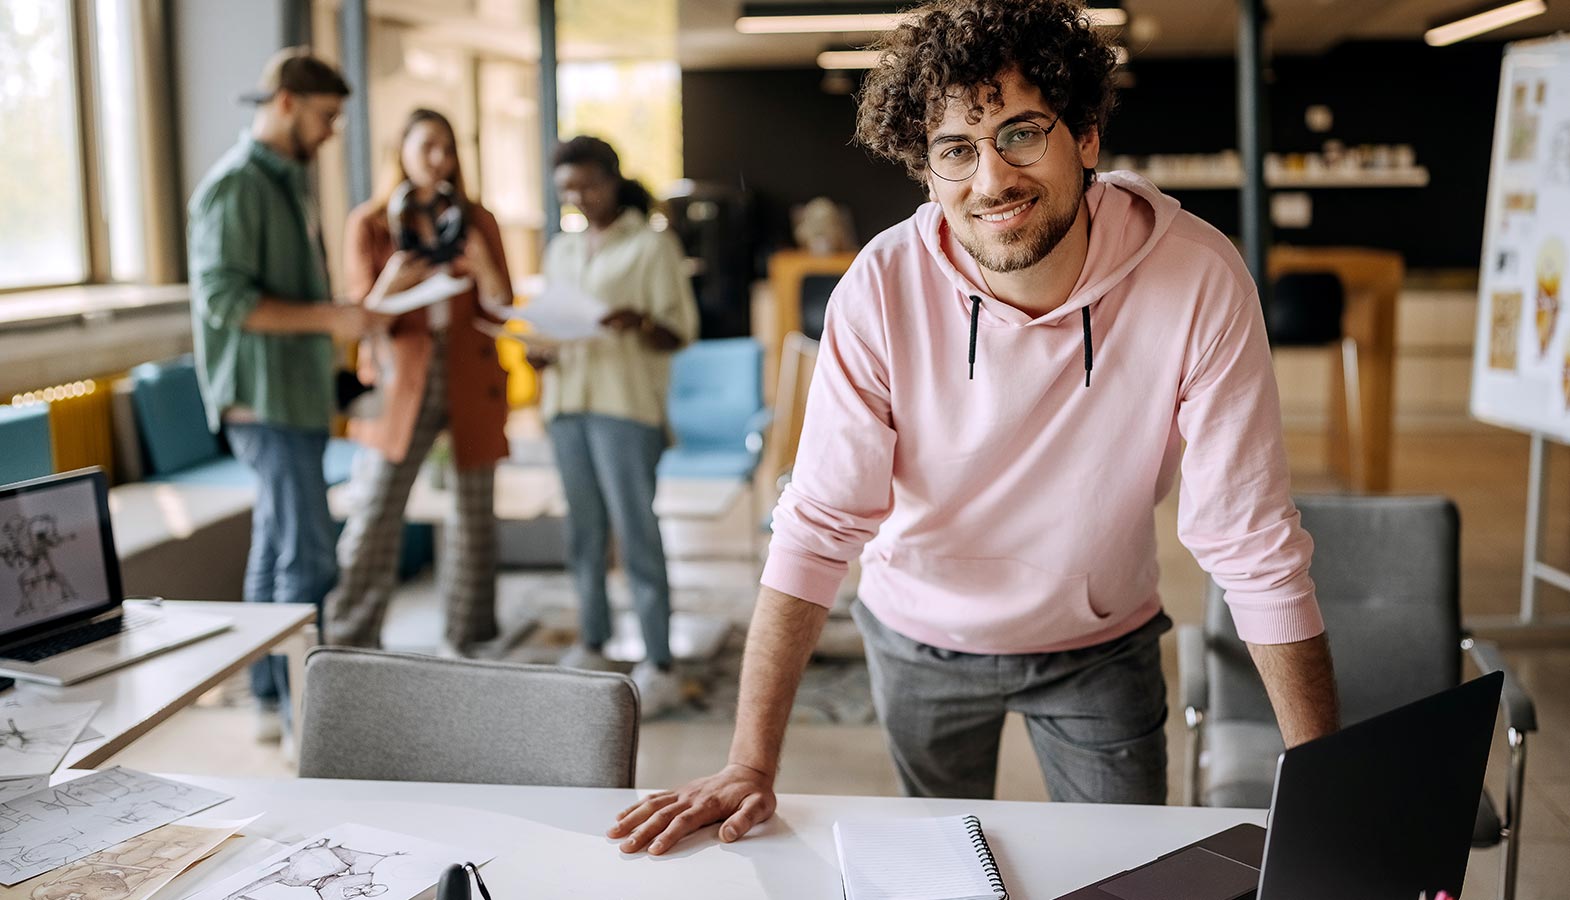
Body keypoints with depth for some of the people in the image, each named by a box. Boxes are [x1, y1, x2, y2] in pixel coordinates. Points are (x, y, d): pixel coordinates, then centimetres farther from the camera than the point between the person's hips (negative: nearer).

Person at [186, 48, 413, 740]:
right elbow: (225, 298, -20)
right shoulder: (234, 184, -12)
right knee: (309, 561, -10)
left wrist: (370, 299, 13)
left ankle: (271, 701, 22)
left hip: (295, 398, 10)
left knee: (277, 553, 13)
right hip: (264, 401, -10)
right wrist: (331, 318, -21)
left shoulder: (285, 182, 17)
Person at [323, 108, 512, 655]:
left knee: (475, 517, 5)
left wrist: (484, 268, -16)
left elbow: (501, 311, 5)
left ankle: (466, 641, 17)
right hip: (401, 388, -2)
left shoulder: (476, 221, 9)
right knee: (373, 519, -7)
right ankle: (349, 647, 4)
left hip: (472, 387, 2)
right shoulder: (370, 223, 4)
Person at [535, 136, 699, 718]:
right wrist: (539, 353, 0)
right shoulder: (561, 251, 18)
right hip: (566, 401, 6)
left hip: (627, 405, -6)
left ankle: (658, 668, -4)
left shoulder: (650, 245, 0)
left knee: (636, 532, -7)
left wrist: (638, 323, -25)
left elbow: (680, 331, -4)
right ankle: (591, 647, 20)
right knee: (584, 532, 9)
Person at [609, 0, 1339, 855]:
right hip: (922, 636, 1)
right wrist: (750, 766, -26)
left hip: (1101, 648, -1)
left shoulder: (1197, 280, -27)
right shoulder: (884, 288, -24)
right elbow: (819, 527, -23)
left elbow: (1253, 544, -24)